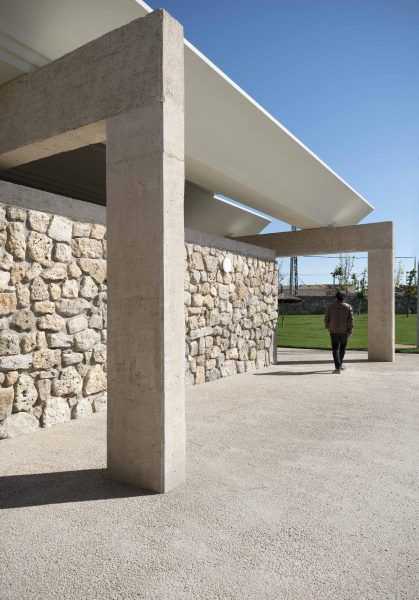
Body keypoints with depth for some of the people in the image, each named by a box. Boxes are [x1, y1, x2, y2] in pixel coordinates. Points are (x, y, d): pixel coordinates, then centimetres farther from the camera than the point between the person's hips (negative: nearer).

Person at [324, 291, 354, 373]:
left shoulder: (330, 306, -2)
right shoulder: (348, 307, -1)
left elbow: (326, 318, 1)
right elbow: (351, 319, -6)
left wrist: (327, 326, 17)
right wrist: (350, 330, -4)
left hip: (334, 331, -1)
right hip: (344, 331, 1)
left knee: (335, 348, 2)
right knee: (342, 347, 19)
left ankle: (338, 367, -8)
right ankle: (340, 364, 33)